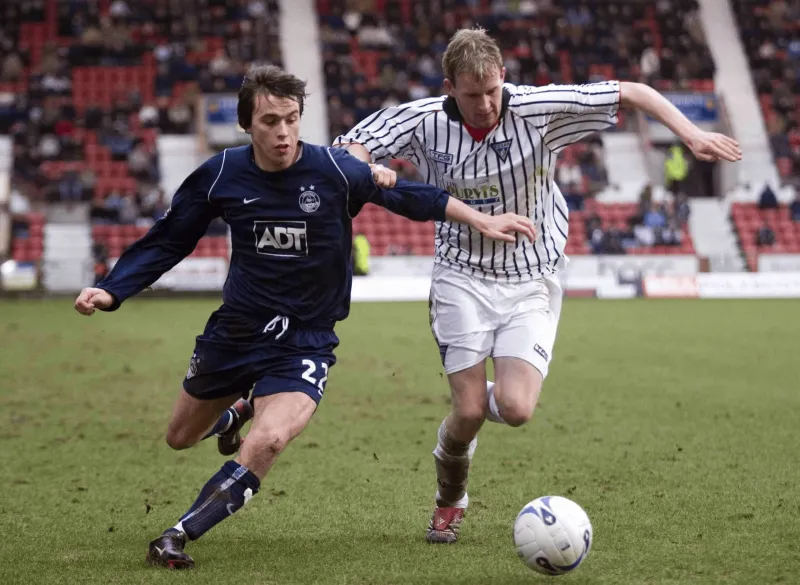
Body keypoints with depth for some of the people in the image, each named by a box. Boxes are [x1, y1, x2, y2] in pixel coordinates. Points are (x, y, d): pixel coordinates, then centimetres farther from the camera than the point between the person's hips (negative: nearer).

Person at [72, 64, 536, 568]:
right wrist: (110, 291, -9)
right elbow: (167, 241, 1)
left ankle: (176, 539, -14)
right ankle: (238, 411, 55)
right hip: (235, 330, 3)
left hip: (305, 341, -3)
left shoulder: (335, 170, -17)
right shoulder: (221, 175, -10)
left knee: (269, 442, -28)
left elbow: (408, 196, -3)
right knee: (181, 438, 20)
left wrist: (482, 220, -6)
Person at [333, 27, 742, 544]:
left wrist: (691, 134, -19)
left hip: (531, 280, 0)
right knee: (469, 414, -7)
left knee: (515, 410, -17)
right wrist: (370, 171, -27)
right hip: (463, 276, 0)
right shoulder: (424, 121, -10)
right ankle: (450, 501, 25)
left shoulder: (538, 109, -14)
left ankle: (486, 395, 23)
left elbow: (630, 93, -9)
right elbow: (347, 147, -4)